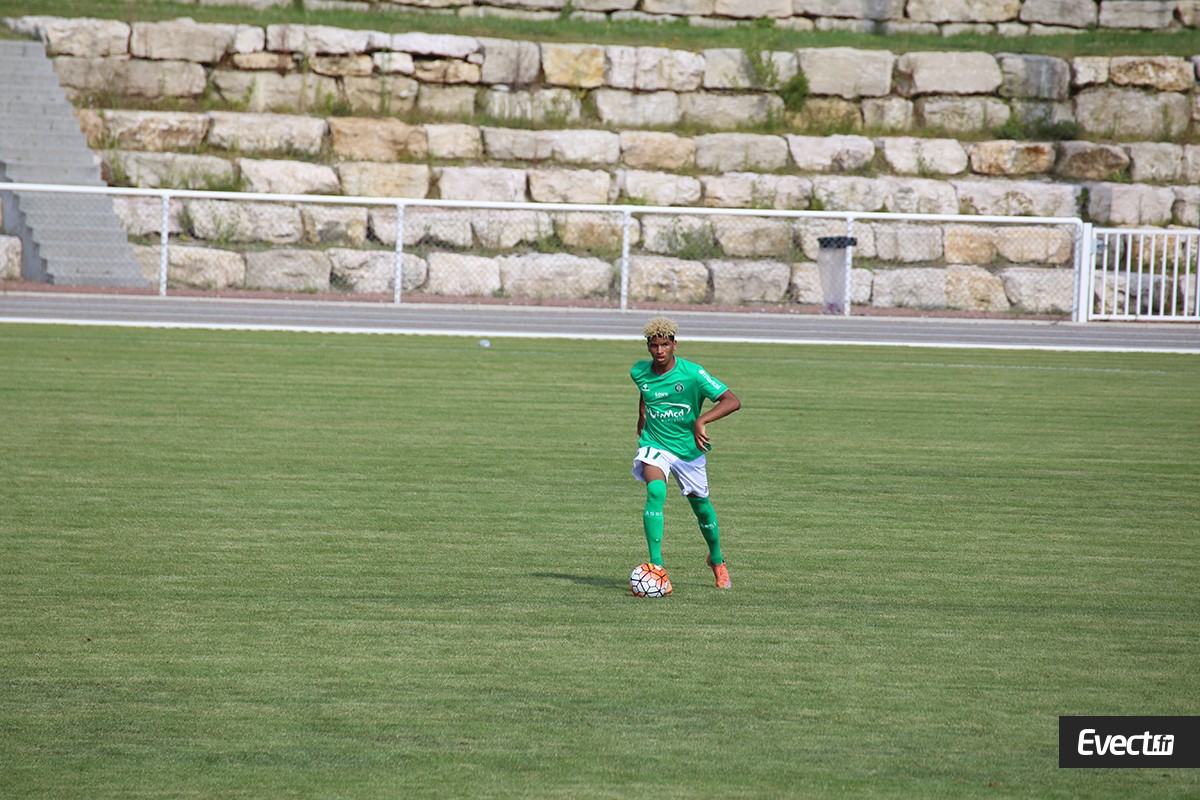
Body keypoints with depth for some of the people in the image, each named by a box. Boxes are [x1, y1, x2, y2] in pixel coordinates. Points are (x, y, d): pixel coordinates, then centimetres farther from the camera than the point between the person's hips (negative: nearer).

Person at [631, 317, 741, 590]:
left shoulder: (692, 373, -19)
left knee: (701, 506, 13)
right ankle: (656, 564, -29)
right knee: (655, 493, -27)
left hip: (688, 448, -1)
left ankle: (717, 560, 41)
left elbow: (732, 401, -25)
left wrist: (701, 421, -35)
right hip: (654, 443, 1)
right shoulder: (639, 372, -6)